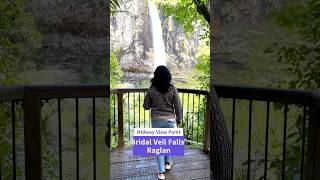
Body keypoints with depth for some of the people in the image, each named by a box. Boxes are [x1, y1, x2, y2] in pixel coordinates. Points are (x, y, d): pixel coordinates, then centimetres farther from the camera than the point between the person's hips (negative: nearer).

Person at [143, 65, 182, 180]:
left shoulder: (151, 90, -9)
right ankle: (168, 163, 40)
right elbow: (178, 107, -7)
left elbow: (146, 106, -1)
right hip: (170, 119, 0)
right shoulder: (172, 89, -11)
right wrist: (178, 119, 7)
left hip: (156, 120, 0)